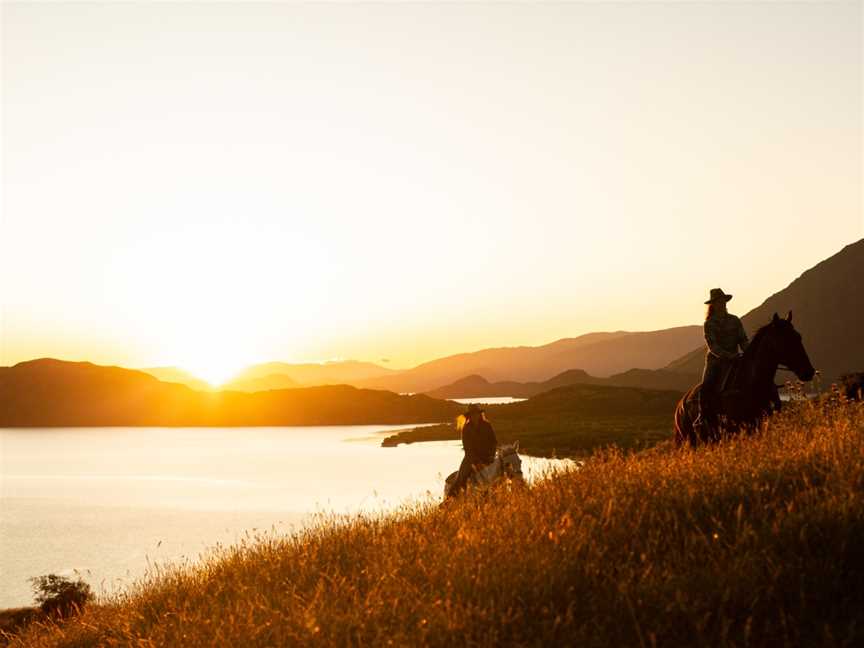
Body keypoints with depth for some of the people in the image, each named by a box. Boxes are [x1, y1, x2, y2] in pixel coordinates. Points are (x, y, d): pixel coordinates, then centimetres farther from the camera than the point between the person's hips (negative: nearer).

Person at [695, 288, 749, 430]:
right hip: (714, 359, -1)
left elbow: (743, 341, 9)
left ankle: (712, 418, -14)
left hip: (731, 361, 1)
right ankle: (702, 416, -12)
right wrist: (727, 355, -23)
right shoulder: (709, 324, 3)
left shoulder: (734, 321, 10)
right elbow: (712, 345, -8)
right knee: (706, 386, -22)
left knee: (718, 389, -19)